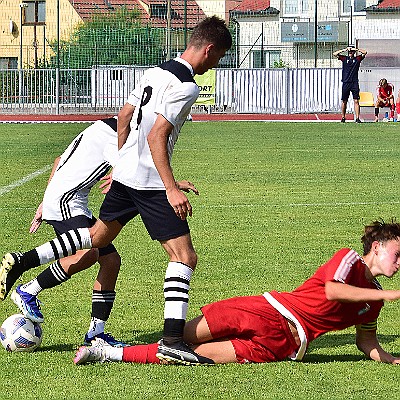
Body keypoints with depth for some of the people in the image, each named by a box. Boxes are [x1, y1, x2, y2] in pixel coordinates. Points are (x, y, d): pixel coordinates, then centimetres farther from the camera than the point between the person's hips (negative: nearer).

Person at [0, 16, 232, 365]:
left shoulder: (155, 72, 12)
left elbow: (125, 116, 20)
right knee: (184, 255, -8)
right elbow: (157, 137, -22)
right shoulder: (186, 86, -16)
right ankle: (172, 341, -18)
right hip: (150, 182, -9)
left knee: (99, 236, 28)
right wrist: (172, 189, -23)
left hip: (125, 174, 9)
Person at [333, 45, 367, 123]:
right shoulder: (344, 58, 9)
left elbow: (364, 52, -1)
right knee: (344, 101, 5)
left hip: (354, 83, -1)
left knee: (356, 101, -6)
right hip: (345, 83, 1)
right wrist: (344, 50, -2)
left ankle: (357, 118, -9)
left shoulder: (357, 59, 9)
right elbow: (335, 54, 1)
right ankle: (343, 117, 15)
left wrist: (356, 49, 0)